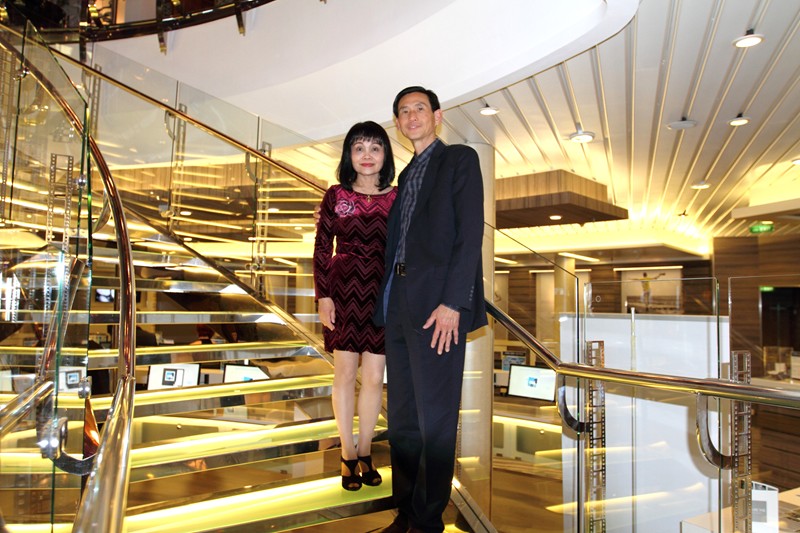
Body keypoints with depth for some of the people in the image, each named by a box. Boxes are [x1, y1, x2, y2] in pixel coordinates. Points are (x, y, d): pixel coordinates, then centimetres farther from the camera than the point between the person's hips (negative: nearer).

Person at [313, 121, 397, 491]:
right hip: (343, 290, -1)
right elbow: (322, 249, 1)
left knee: (374, 377, 4)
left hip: (382, 294, 1)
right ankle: (348, 456, 19)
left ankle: (365, 453, 21)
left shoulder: (397, 199, 4)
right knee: (346, 372, 6)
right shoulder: (336, 196, 2)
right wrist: (323, 297, -6)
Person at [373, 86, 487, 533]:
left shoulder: (460, 159, 1)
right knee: (402, 417, 13)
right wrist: (387, 300, 8)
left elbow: (470, 234, -10)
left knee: (435, 419, 1)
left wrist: (452, 303, -18)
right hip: (399, 303, 8)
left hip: (437, 303, -7)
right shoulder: (407, 174, 23)